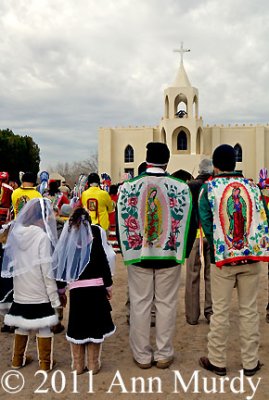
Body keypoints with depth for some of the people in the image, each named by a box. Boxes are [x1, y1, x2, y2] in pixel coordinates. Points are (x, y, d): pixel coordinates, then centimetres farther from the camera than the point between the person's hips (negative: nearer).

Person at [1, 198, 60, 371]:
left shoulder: (16, 233, -1)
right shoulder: (42, 237, -17)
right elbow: (47, 270, -16)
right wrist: (55, 297, -9)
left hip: (21, 292, 6)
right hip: (40, 294, -6)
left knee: (22, 326, 19)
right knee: (44, 328, 7)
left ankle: (18, 359, 31)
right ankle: (45, 363, 17)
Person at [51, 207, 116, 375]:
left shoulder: (67, 233, 10)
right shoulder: (95, 230, 2)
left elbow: (61, 261, 9)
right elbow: (102, 258, -6)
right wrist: (108, 284, -1)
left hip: (76, 287, 2)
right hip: (95, 285, -2)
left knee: (77, 325, 12)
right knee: (94, 324, 8)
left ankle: (78, 365, 20)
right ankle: (93, 364, 14)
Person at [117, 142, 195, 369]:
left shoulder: (128, 187, -3)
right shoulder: (182, 188, -5)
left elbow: (122, 222, 2)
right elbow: (187, 222, 0)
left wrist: (127, 250, 13)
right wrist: (182, 252, 11)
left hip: (138, 254, 1)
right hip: (169, 256, 0)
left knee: (140, 304, 9)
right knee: (166, 304, 10)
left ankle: (142, 355, 19)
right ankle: (164, 355, 20)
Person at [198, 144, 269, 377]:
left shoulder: (209, 188, -4)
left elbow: (206, 222, -6)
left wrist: (217, 246, 6)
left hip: (223, 256, -2)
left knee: (220, 311, 7)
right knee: (249, 310, 10)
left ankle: (217, 361, 18)